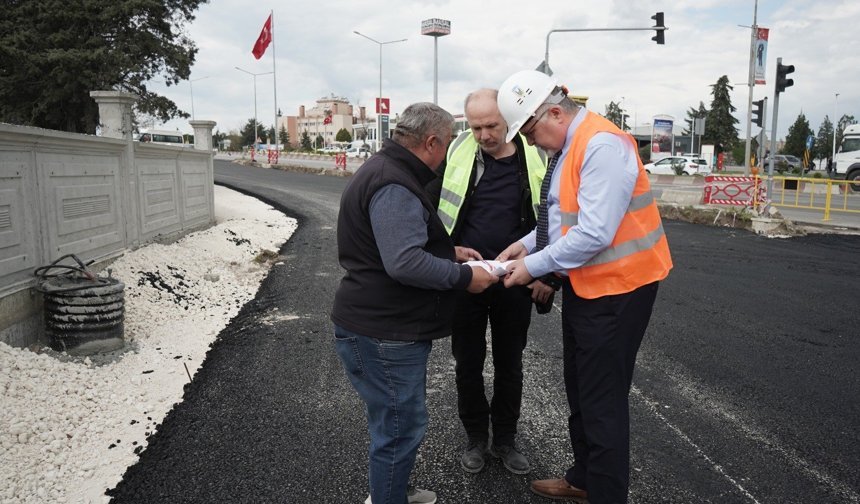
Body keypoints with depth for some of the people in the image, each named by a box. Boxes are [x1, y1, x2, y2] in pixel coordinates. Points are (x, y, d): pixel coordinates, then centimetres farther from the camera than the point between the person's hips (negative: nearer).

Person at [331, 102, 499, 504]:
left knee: (397, 421, 24)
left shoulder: (388, 171, 13)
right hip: (383, 333, -11)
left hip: (387, 325, 11)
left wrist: (449, 251, 15)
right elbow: (405, 263, -30)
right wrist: (464, 276, -19)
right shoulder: (393, 185, -22)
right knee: (400, 428, 1)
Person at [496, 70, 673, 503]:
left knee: (602, 402, 3)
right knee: (579, 391, 21)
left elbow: (593, 233, -28)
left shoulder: (602, 145, -22)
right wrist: (527, 244, 3)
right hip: (583, 284, 10)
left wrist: (533, 266, -19)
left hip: (616, 287, -10)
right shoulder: (567, 146, 7)